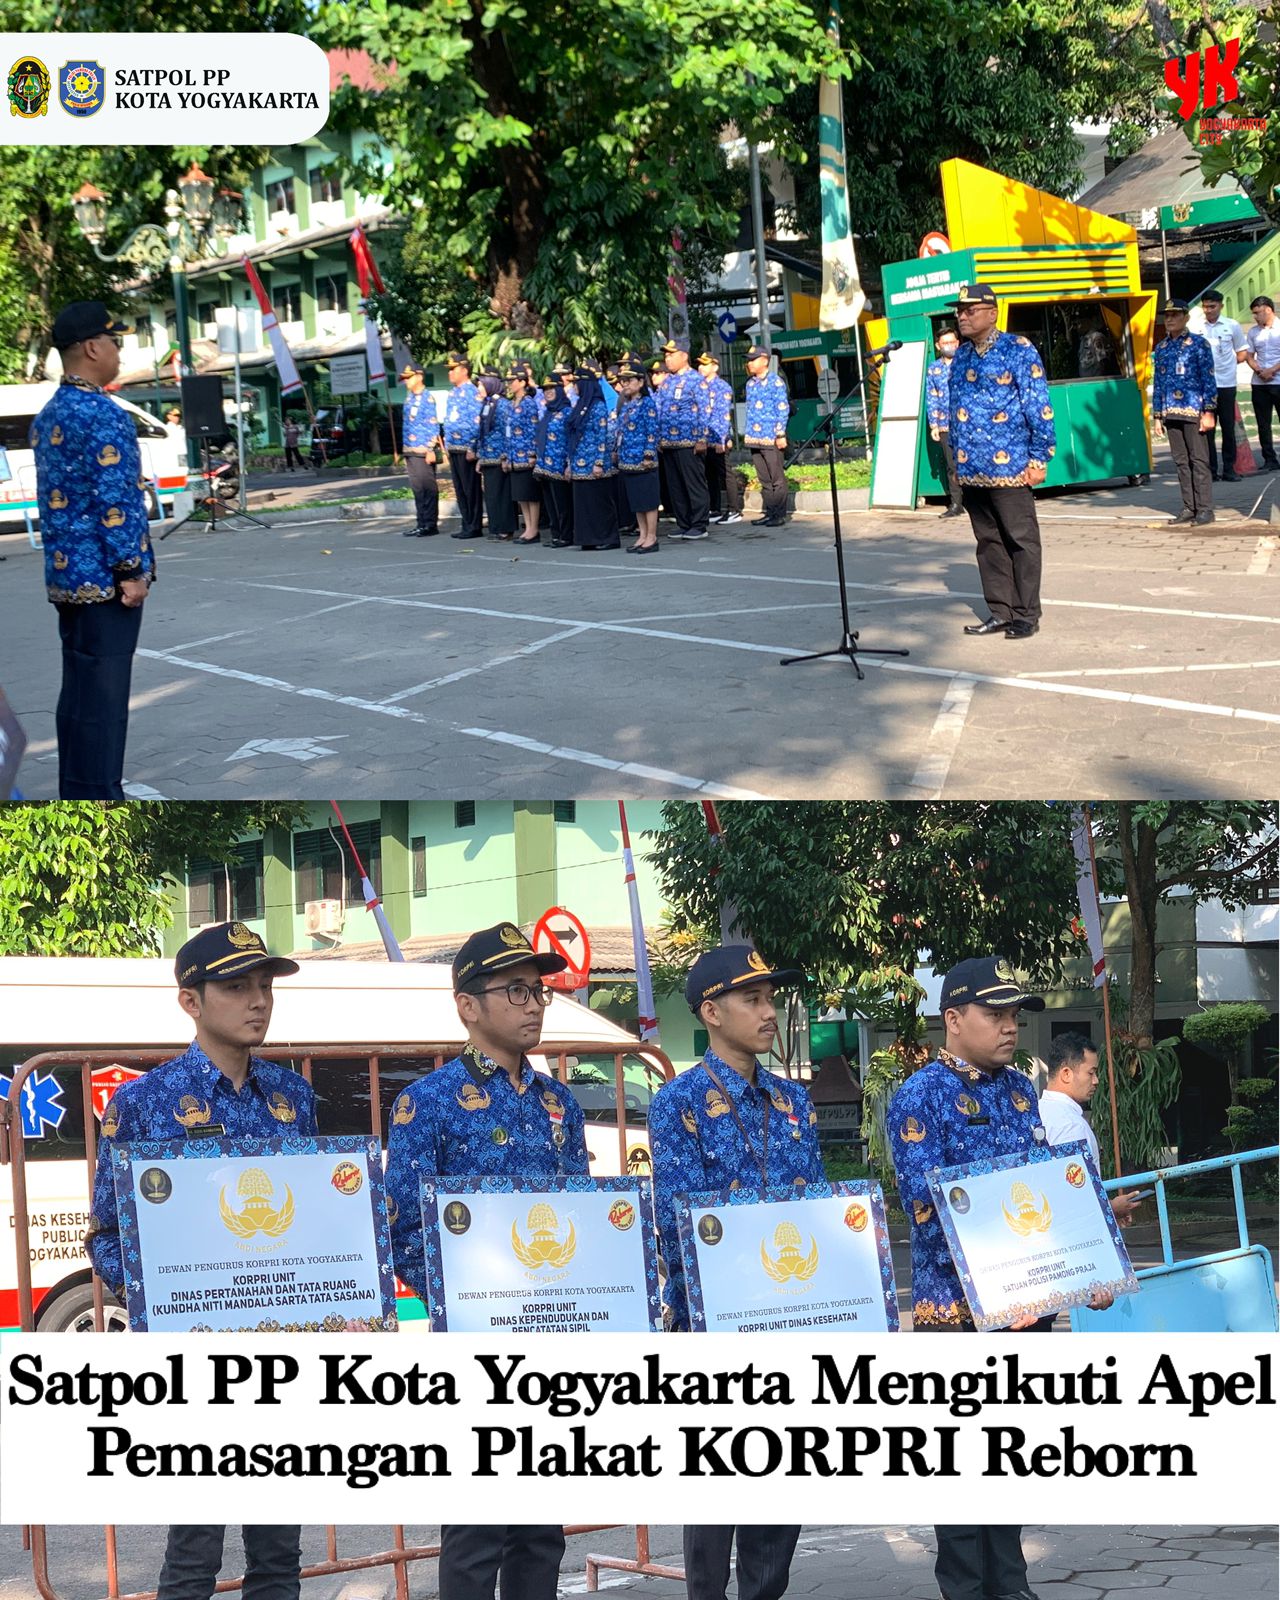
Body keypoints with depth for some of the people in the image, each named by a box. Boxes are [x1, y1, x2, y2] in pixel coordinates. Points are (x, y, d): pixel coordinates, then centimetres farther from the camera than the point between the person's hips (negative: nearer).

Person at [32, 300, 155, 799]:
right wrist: (131, 570, -15)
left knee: (78, 692, 13)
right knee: (104, 697, -5)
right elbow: (115, 501, -19)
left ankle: (75, 793, 18)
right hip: (104, 577, -9)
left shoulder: (49, 415, 13)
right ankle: (100, 797, -3)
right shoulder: (103, 416, -17)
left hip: (67, 574, 9)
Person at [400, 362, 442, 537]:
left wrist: (430, 449, -18)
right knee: (417, 489, 11)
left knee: (428, 488, -4)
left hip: (423, 452, -9)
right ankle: (421, 523, 16)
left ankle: (430, 524, -1)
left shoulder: (427, 399, -10)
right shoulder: (410, 399, 16)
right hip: (410, 451, 9)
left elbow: (433, 425, -14)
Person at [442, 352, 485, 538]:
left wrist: (472, 448, -18)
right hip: (454, 449, 9)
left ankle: (475, 527, 2)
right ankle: (467, 525, 16)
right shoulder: (453, 393, 15)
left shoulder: (472, 392, -12)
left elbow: (477, 422, -16)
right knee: (459, 488, 11)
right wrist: (447, 444, 18)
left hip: (466, 449, -9)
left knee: (471, 489, -2)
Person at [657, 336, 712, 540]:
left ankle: (699, 526, -1)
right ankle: (683, 524, 15)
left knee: (695, 484, -4)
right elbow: (659, 411, 20)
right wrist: (659, 438, 14)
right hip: (669, 442, 7)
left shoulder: (695, 380, -5)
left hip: (689, 442, -7)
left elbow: (705, 410, -9)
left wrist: (702, 439, -15)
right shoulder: (666, 381, 16)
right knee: (675, 485, 9)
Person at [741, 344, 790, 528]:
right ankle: (770, 513, 14)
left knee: (777, 478, -3)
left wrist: (780, 434, -12)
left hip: (771, 438, -7)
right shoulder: (751, 383, 15)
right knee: (764, 479, 10)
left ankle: (780, 514, 0)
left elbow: (783, 409, -8)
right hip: (754, 438, 7)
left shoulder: (775, 382, -6)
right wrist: (747, 433, 16)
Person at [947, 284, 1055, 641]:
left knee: (1021, 541, 0)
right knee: (988, 542, 10)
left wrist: (1039, 459, -12)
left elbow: (1039, 407, -9)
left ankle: (1027, 615, 4)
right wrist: (956, 457, 17)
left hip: (1008, 467, -7)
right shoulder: (962, 355, 13)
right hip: (971, 470, 7)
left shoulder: (1017, 350, -6)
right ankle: (1000, 611, 17)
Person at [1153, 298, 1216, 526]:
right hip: (1171, 413, 5)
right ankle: (1189, 508, 12)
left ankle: (1205, 509, -3)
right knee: (1181, 462, 7)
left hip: (1193, 411, -5)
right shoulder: (1161, 348, 13)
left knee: (1199, 460, -4)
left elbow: (1209, 379, -4)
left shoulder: (1198, 344, -2)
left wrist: (1208, 412, -11)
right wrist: (1157, 416, 12)